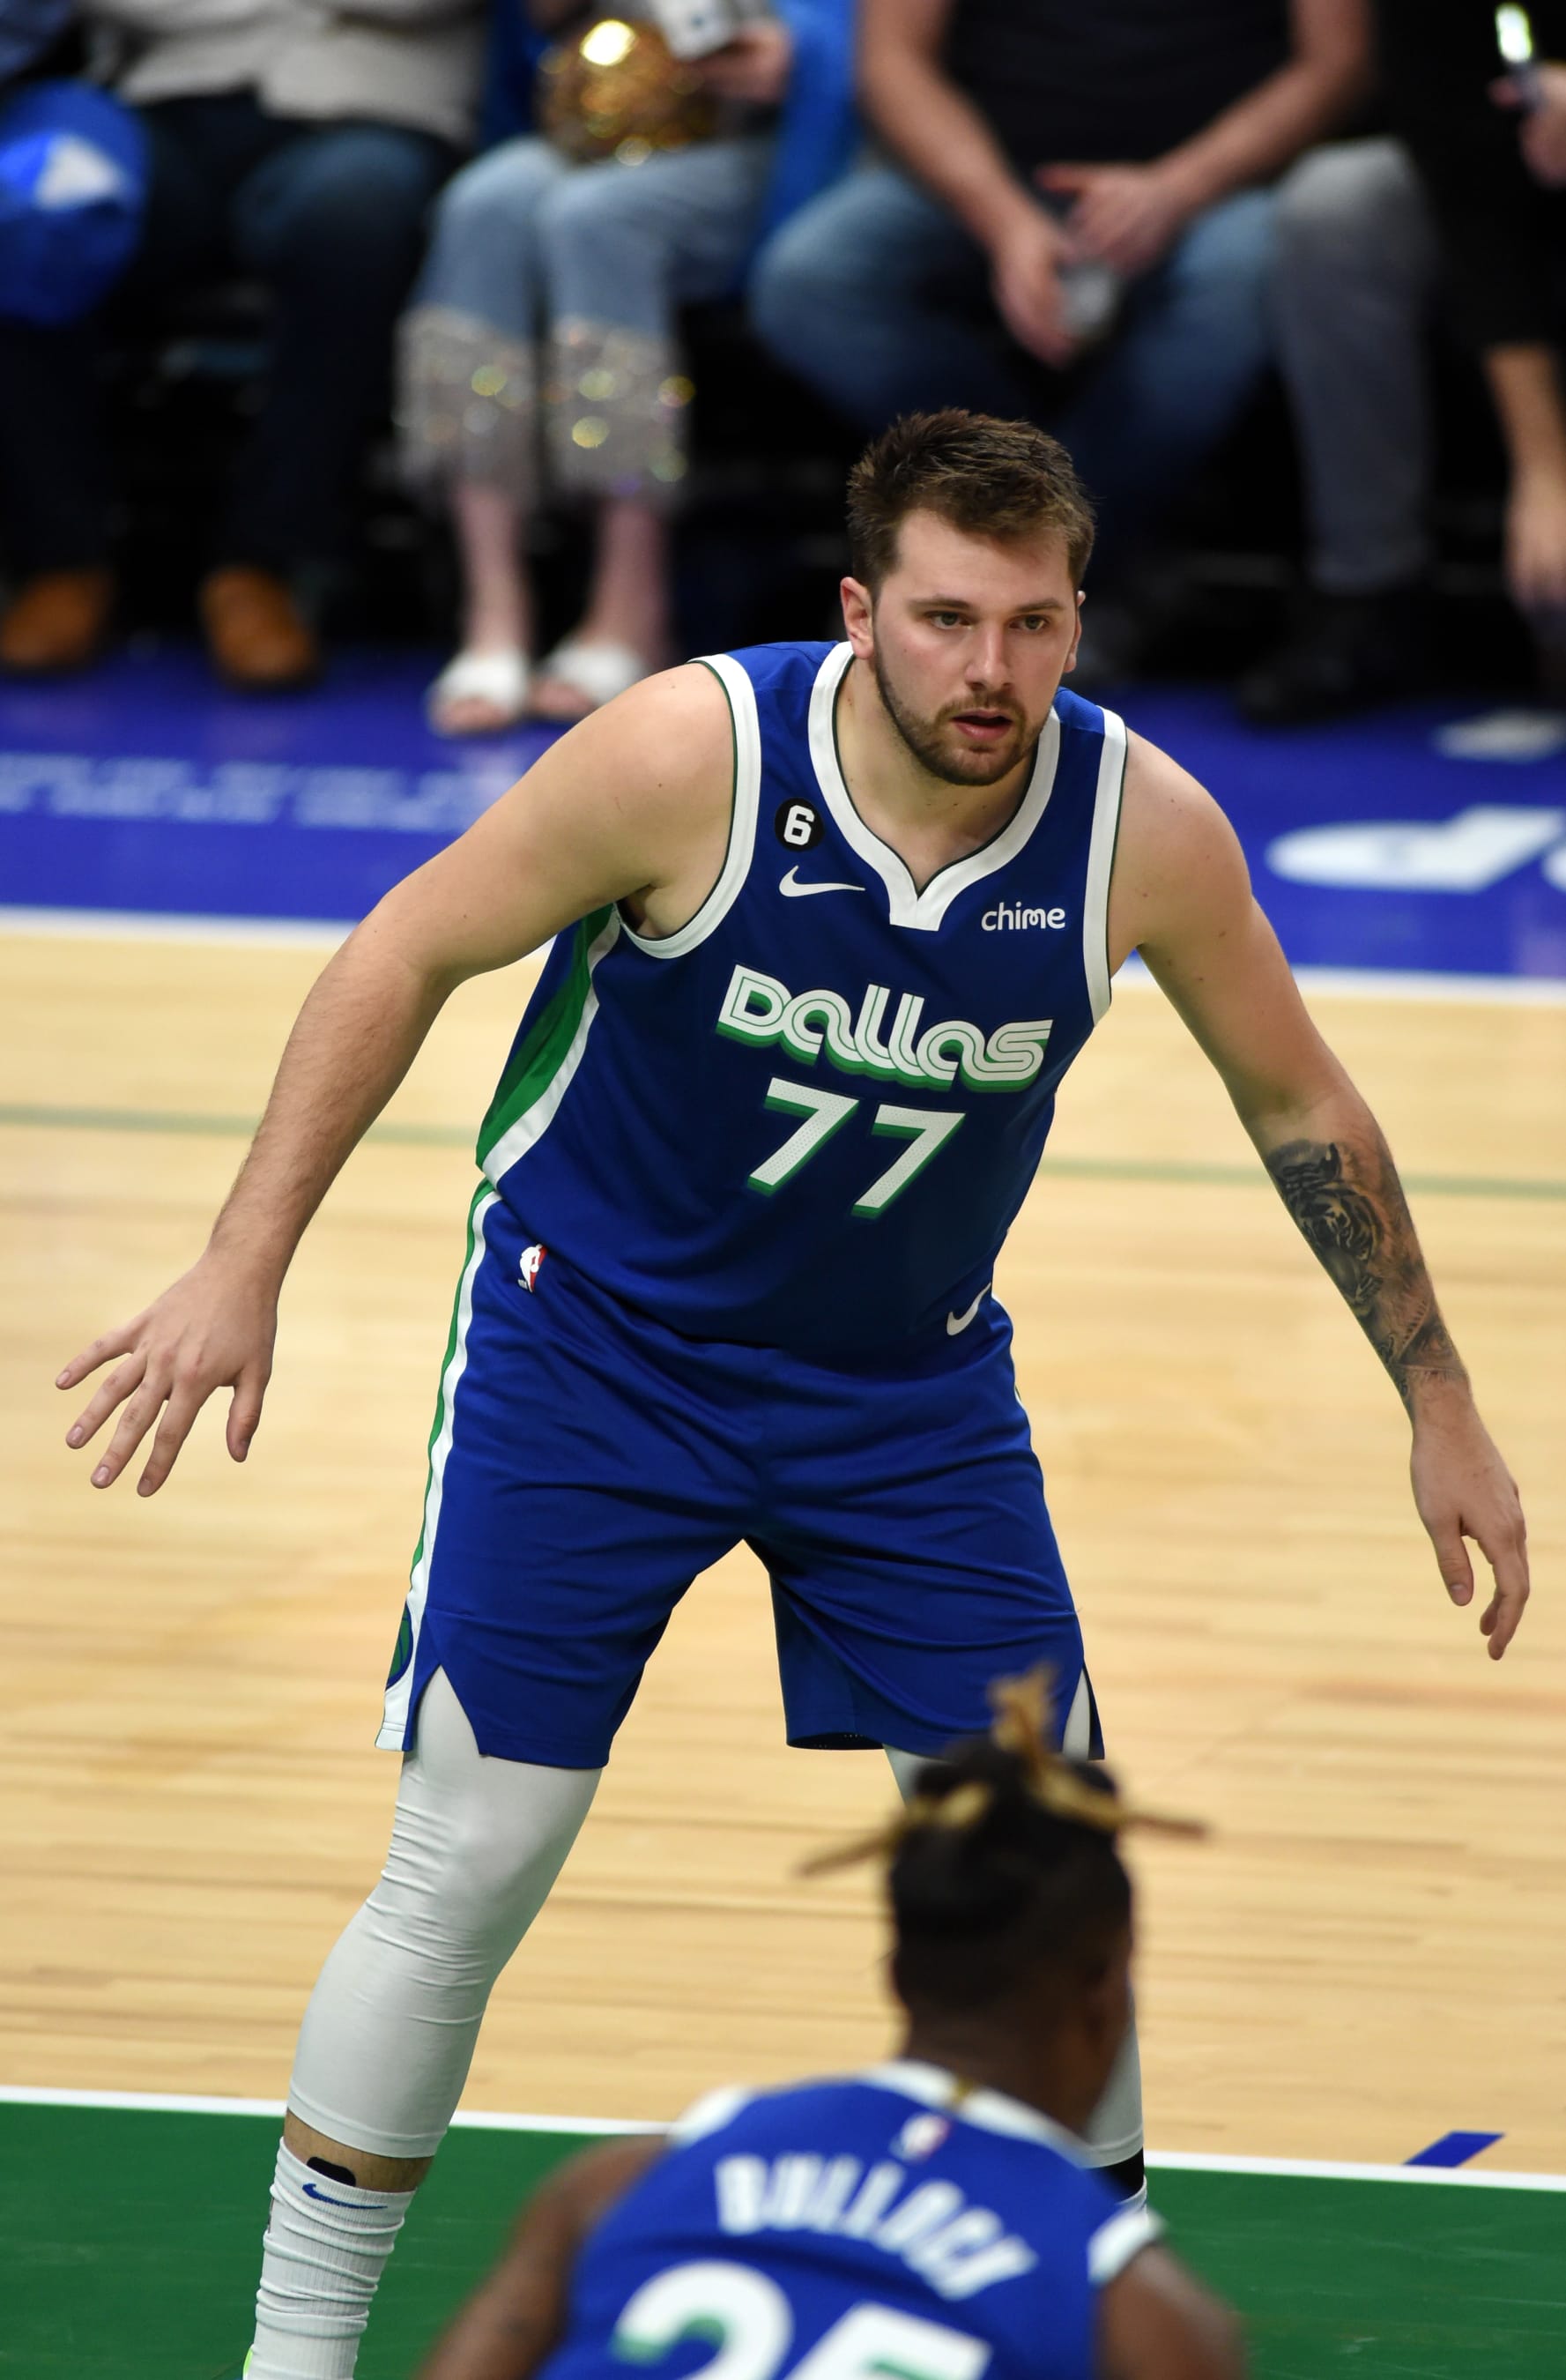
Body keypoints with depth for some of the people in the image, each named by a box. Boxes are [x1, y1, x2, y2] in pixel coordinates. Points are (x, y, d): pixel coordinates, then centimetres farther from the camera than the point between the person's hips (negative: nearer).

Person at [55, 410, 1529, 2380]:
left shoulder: (1146, 829, -16)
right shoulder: (693, 754, -25)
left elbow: (1299, 1108, 1)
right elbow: (407, 955, -12)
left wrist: (1440, 1409, 6)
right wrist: (245, 1264, -17)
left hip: (913, 1386, 3)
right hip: (595, 1335, -3)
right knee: (469, 1865, -8)